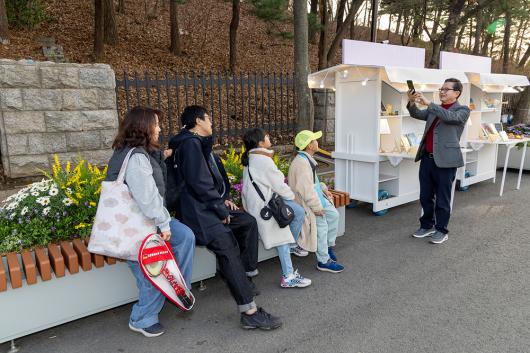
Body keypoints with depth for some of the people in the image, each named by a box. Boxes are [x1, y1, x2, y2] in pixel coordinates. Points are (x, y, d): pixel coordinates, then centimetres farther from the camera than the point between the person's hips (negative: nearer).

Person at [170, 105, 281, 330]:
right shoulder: (191, 144, -10)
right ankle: (250, 312, -23)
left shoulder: (197, 143, 23)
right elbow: (199, 183, -18)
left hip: (206, 207, 11)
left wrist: (221, 202, 12)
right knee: (228, 251, -21)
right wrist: (221, 209, -12)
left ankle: (245, 276, 8)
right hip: (199, 211, -11)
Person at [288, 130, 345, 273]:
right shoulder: (301, 163, -25)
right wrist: (317, 207, -22)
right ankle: (324, 262, 4)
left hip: (316, 196, 11)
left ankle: (329, 246, 27)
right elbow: (306, 189, -28)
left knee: (333, 214, 12)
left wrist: (324, 189, 11)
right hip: (307, 202, -11)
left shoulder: (307, 160, 11)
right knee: (321, 227, -9)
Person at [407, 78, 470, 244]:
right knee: (425, 196, 12)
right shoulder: (434, 110, 18)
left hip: (445, 161, -6)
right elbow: (417, 114, 8)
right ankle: (427, 226, 27)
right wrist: (412, 102, -11)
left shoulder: (462, 110, -2)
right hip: (427, 158, 6)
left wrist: (428, 102, -23)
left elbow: (449, 116, -20)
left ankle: (441, 230, 16)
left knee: (442, 199, 3)